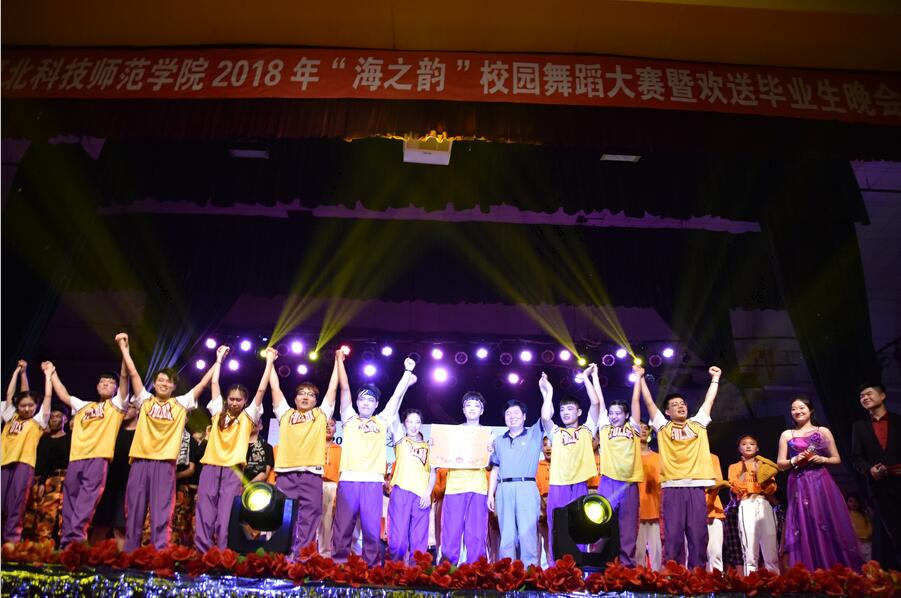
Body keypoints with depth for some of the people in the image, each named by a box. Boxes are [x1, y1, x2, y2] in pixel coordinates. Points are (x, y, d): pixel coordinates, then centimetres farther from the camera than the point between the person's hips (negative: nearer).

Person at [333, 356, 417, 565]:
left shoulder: (382, 421, 18)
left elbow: (398, 395, 19)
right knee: (343, 526, -1)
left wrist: (408, 371, 20)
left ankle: (371, 566, 4)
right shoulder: (349, 419, 16)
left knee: (372, 528, -1)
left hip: (373, 481, 1)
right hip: (348, 479, 0)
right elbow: (345, 388, 13)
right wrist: (340, 359, 11)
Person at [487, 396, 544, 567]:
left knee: (527, 533, -8)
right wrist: (490, 494, 12)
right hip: (504, 490, 3)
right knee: (506, 534, 3)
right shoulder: (498, 441, 19)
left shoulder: (534, 434, 10)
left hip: (526, 488, -3)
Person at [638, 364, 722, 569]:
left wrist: (715, 378, 28)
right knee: (673, 535, -2)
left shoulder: (698, 423, 18)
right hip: (672, 487, -2)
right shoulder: (663, 426, 11)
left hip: (696, 486, 2)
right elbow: (649, 402, 10)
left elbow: (708, 401, 24)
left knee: (698, 534, 1)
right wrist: (641, 378, 12)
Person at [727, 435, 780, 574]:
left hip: (764, 504, 2)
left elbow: (772, 489, 9)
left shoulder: (764, 465, 20)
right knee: (750, 547, -8)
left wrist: (763, 477, -7)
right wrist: (746, 471, -3)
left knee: (771, 546, -5)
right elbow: (736, 488, 1)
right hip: (746, 505, -2)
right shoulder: (734, 467, 16)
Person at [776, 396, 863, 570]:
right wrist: (795, 460, -9)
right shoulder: (787, 435, 10)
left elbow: (837, 459, 10)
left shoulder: (823, 431, 10)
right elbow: (780, 463, 9)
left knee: (830, 528, -3)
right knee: (806, 531, -3)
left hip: (822, 484, 0)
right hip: (800, 487, 0)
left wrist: (822, 459, -8)